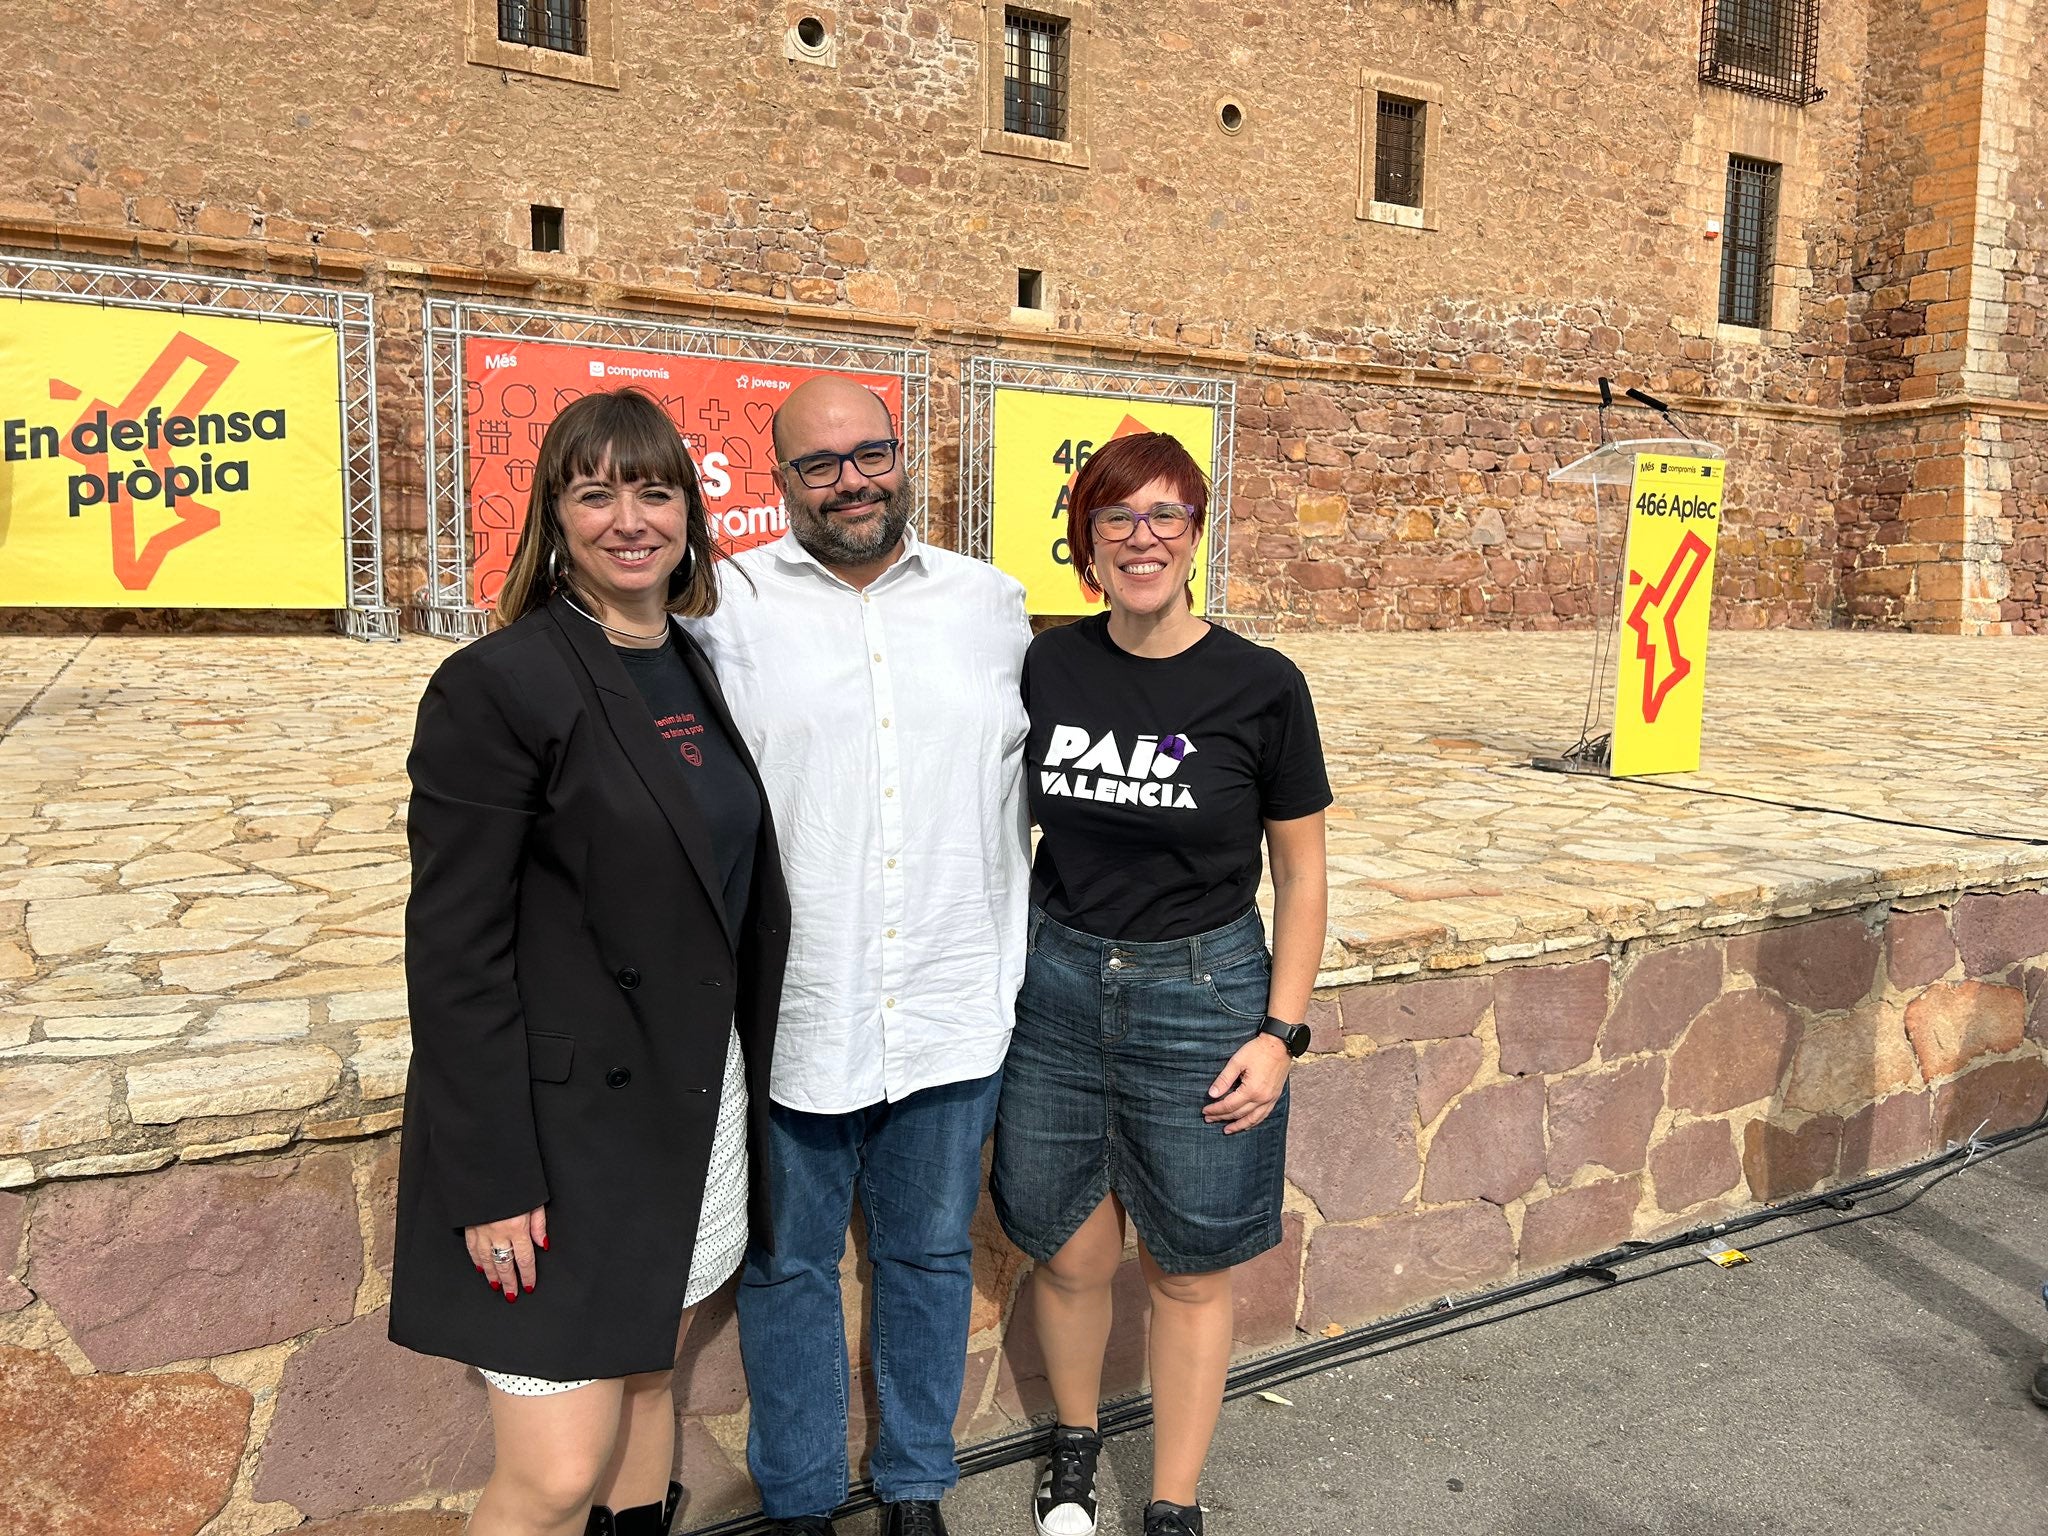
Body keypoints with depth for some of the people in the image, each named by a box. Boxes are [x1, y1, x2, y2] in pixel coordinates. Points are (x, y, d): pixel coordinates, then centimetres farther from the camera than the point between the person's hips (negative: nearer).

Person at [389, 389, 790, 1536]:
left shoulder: (706, 673, 8)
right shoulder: (498, 685, -14)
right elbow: (455, 957, -15)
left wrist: (753, 1091, 13)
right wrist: (491, 1183, -16)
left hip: (701, 1101, 7)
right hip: (565, 1128, -6)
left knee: (647, 1379, 21)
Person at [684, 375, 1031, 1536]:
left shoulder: (992, 603, 5)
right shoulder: (730, 607, -4)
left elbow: (1029, 785, 10)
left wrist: (1015, 964, 7)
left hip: (953, 1014, 2)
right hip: (789, 1015, -2)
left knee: (931, 1256, 18)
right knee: (790, 1266, 15)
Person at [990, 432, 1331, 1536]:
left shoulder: (1260, 688, -9)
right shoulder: (1046, 668, -2)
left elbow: (1302, 875, -2)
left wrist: (1282, 1032, -8)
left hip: (1202, 998, -2)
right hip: (1054, 989, 2)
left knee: (1189, 1271, 11)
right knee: (1070, 1252, 14)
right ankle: (1074, 1445, 44)